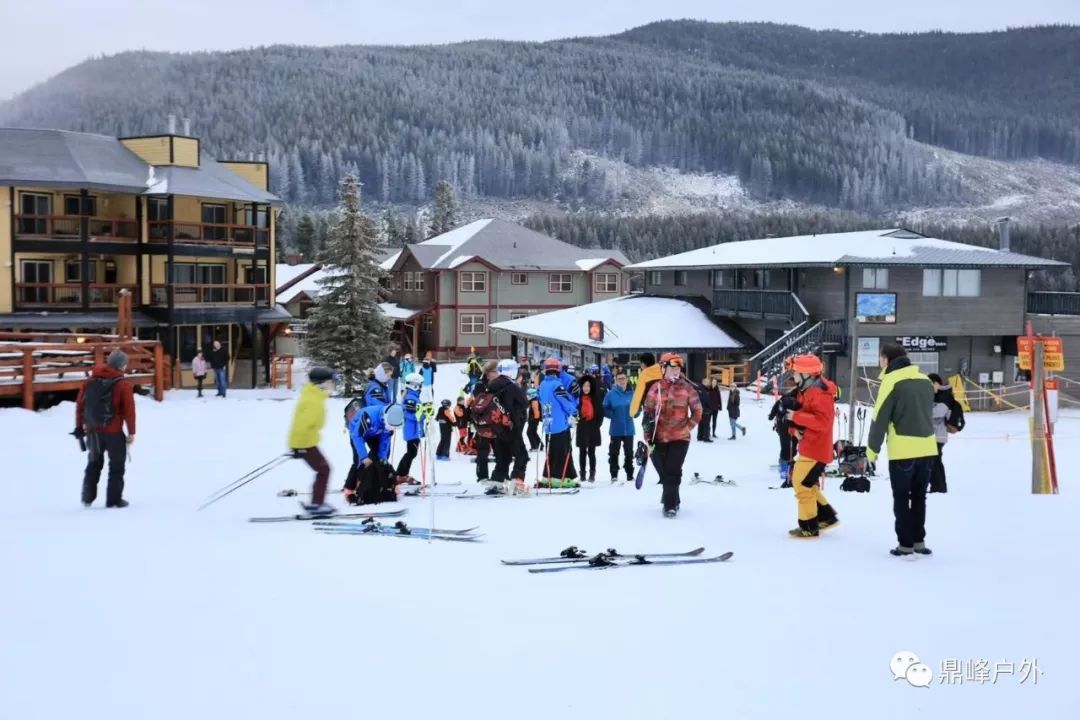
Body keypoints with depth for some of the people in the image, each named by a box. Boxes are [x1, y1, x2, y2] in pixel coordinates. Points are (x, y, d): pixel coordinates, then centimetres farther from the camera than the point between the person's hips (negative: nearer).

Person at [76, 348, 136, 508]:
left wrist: (79, 426, 15)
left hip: (93, 430, 5)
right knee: (116, 465, 8)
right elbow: (129, 410, -12)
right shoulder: (123, 384, -11)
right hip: (113, 431, -5)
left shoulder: (90, 380, 4)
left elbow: (80, 403, 6)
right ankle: (114, 499, 6)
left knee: (94, 464, 20)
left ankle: (87, 498, 18)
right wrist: (131, 432, -3)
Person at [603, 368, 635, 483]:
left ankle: (630, 475, 18)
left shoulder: (632, 393, 0)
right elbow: (605, 409, 1)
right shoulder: (611, 394, -4)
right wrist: (613, 415, -12)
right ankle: (614, 475, 9)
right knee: (614, 452, 2)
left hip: (629, 428, 1)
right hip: (616, 429, -1)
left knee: (629, 452, 9)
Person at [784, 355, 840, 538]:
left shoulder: (820, 393, -20)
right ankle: (826, 516, 26)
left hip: (816, 448, -11)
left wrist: (796, 417, -25)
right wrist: (795, 428, -2)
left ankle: (809, 527, 2)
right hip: (808, 447, 11)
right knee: (804, 482, 18)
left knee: (802, 484, -7)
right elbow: (802, 414, 20)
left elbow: (822, 421, -29)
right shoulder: (805, 391, 12)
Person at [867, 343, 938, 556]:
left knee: (901, 498, 5)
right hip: (927, 448, 6)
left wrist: (872, 450, -1)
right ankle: (919, 540, 16)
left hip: (902, 451, -5)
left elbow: (880, 419, -8)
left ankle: (906, 543, 5)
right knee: (919, 496, 16)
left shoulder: (891, 381, -9)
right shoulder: (925, 381, 10)